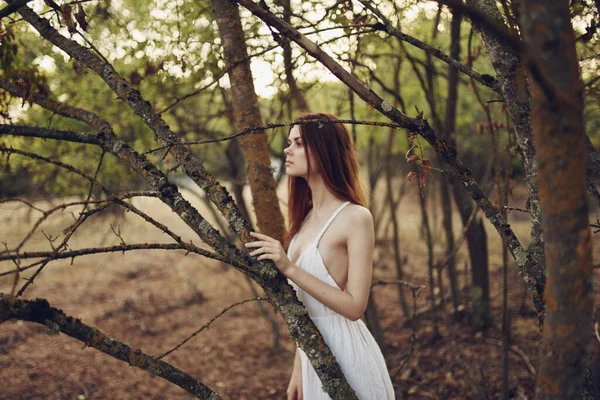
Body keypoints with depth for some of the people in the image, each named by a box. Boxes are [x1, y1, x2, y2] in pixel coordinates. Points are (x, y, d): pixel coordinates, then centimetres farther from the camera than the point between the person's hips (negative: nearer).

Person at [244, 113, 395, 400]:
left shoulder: (356, 217, -16)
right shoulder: (306, 217, 5)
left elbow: (354, 306, -20)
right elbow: (303, 305, 8)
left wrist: (290, 269, -25)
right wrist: (298, 371, 10)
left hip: (346, 351, -6)